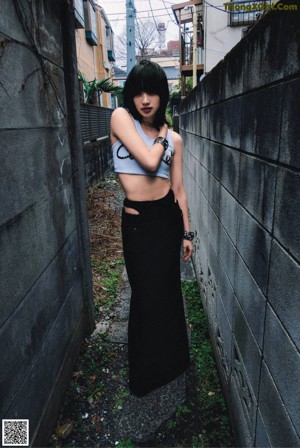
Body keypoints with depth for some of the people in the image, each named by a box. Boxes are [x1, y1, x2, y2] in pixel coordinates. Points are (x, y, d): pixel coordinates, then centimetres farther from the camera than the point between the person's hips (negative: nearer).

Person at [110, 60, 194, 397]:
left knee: (167, 289, 17)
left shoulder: (174, 138, 6)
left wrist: (186, 233, 9)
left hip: (168, 217, 4)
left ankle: (168, 360, 45)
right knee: (147, 294, 10)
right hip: (137, 221, -3)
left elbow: (178, 188, 8)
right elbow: (149, 161, -20)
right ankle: (145, 373, 38)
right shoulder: (121, 117, -6)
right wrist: (160, 136, -1)